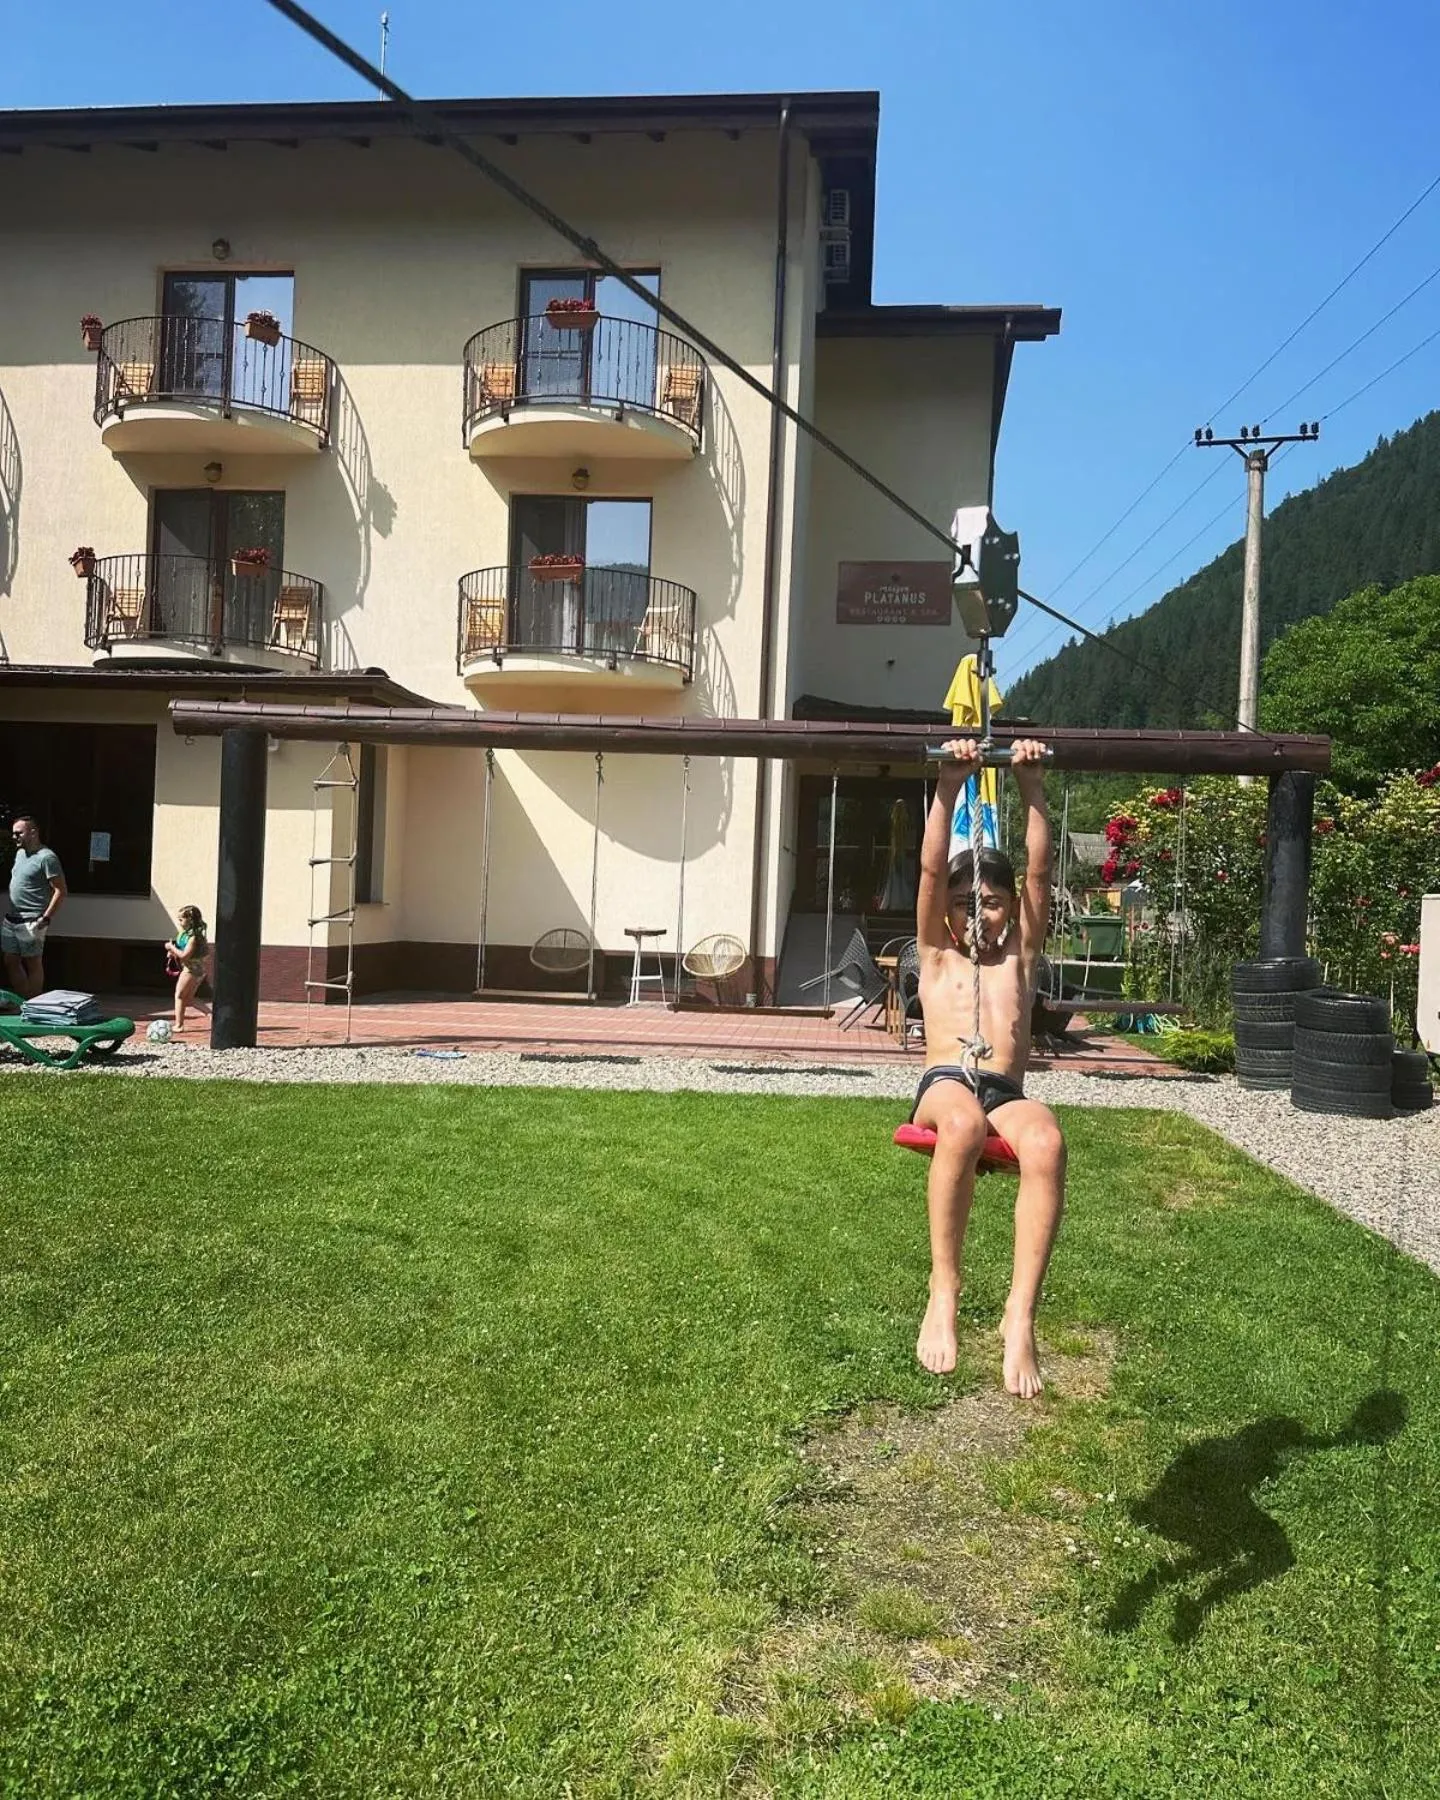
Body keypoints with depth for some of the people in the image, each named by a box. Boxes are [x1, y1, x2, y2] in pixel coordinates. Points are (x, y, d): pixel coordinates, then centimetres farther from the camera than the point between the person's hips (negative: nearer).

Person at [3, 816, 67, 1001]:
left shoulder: (46, 857, -13)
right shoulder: (20, 853, 13)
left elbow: (61, 891, -16)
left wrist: (45, 919, -19)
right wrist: (9, 912, 17)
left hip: (30, 922, -8)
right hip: (10, 920, 9)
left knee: (33, 964, 0)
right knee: (11, 962, 12)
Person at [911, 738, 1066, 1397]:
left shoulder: (1020, 957, 28)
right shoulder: (936, 957, 25)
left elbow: (1039, 870, 17)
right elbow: (932, 869, 13)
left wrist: (1031, 788, 7)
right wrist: (949, 788, 5)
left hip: (1007, 1094, 2)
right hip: (943, 1085, -1)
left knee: (1046, 1142, -36)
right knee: (963, 1122, -40)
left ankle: (1020, 1313, -35)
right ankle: (943, 1287, -28)